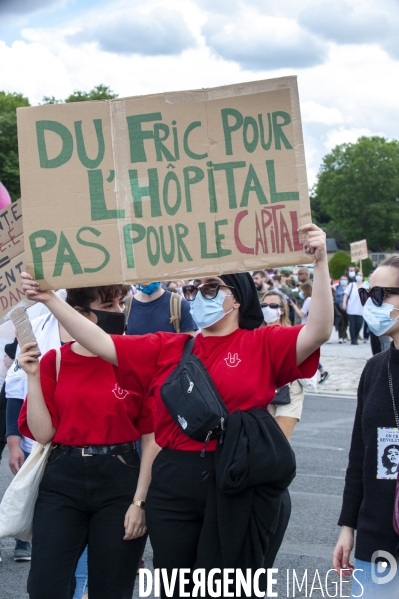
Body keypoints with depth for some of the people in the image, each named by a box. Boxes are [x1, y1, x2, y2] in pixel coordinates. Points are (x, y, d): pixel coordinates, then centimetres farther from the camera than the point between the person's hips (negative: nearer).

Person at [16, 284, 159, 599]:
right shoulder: (54, 361, 4)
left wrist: (140, 500, -8)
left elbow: (152, 437, -3)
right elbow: (43, 433, -1)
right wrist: (34, 376, -7)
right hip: (62, 481, 1)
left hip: (121, 481, -1)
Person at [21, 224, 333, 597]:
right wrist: (50, 300, -4)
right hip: (174, 488, 4)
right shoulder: (166, 348, 8)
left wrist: (320, 263, -24)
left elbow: (319, 331, -14)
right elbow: (101, 343, 3)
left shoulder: (263, 344, 0)